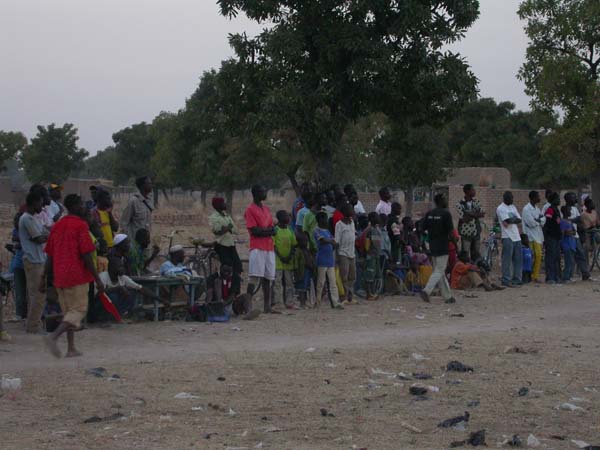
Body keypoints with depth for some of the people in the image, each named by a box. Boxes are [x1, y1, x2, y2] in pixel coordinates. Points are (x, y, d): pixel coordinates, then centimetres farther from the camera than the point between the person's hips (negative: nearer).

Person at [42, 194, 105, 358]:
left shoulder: (57, 226, 12)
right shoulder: (80, 225, -9)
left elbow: (50, 255, 13)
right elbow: (86, 255, -14)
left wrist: (44, 277, 17)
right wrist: (97, 279, -11)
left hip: (60, 277, 7)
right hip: (77, 276, -7)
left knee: (68, 311, 15)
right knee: (79, 310, -2)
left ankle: (71, 348, 13)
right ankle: (54, 337, -21)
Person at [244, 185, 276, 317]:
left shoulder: (266, 209, 18)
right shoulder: (250, 210, -6)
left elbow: (272, 228, 16)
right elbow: (254, 231, -13)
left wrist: (265, 231, -5)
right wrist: (269, 230, -2)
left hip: (269, 248, 7)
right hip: (257, 248, -7)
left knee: (268, 278, 10)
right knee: (255, 278, -16)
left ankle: (267, 307, 17)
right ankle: (249, 307, -22)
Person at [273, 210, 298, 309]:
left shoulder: (290, 231, 12)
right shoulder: (275, 230, -4)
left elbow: (293, 245, 11)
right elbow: (273, 245, -8)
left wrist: (290, 256, -5)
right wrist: (280, 257, -13)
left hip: (288, 261, 6)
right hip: (277, 261, -6)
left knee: (289, 282, 7)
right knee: (277, 282, -8)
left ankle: (289, 303, 11)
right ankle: (274, 302, -6)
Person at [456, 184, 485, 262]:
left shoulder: (476, 202, 6)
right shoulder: (460, 204, -10)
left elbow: (482, 214, -5)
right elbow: (463, 219, -19)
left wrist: (470, 214, -18)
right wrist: (475, 215, -16)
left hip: (476, 232, 5)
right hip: (466, 233, -5)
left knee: (476, 255, 11)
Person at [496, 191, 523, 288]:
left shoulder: (513, 207, 19)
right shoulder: (501, 209, -6)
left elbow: (519, 220, 11)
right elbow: (506, 223, -14)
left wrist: (511, 220, -9)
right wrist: (515, 219, 0)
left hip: (516, 236, 8)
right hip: (508, 237, -8)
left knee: (518, 259, 8)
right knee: (507, 260, -7)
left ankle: (517, 279, 14)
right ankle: (506, 280, -4)